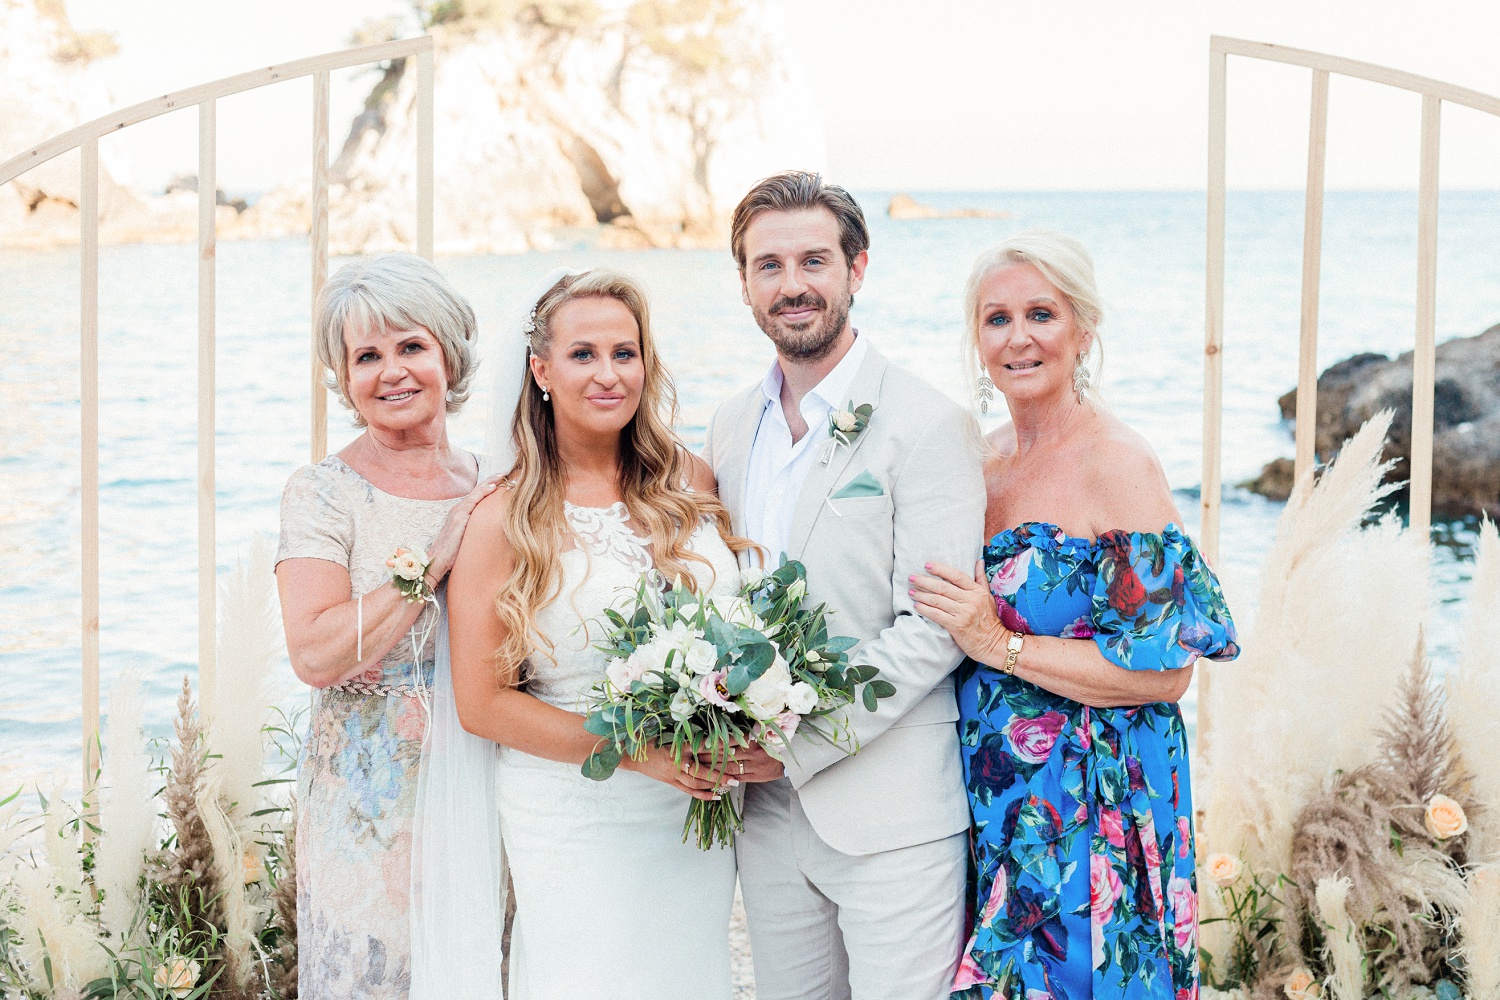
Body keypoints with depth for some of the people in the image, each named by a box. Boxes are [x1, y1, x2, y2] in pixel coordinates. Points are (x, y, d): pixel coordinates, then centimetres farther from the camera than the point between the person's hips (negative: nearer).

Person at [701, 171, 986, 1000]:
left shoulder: (927, 426, -10)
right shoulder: (730, 428, 11)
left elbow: (932, 630, -15)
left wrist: (793, 743, -16)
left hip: (892, 817, -6)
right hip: (767, 812, 6)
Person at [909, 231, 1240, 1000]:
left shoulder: (1119, 466, -14)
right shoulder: (984, 461, 7)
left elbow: (1166, 670, -17)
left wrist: (999, 645, -19)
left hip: (1089, 816, -6)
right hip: (993, 802, 6)